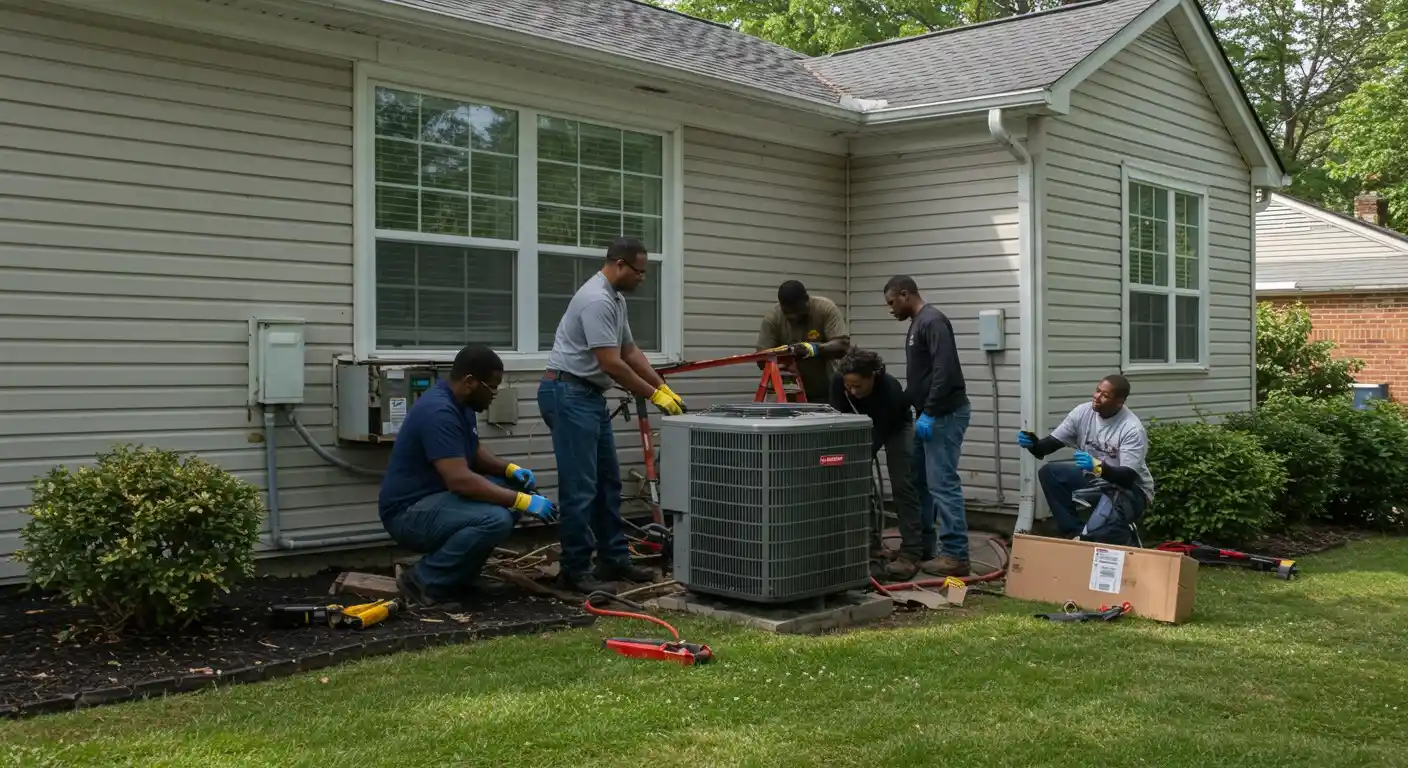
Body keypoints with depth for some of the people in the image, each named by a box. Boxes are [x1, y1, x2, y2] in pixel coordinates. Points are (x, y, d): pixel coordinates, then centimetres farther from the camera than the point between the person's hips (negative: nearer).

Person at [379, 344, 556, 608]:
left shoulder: (460, 403, 7)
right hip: (410, 512, -10)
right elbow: (460, 479, -31)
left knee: (514, 487, 4)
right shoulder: (439, 411, -25)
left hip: (435, 498, 10)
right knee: (496, 519, -30)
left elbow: (474, 451, 21)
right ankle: (423, 579, -11)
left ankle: (462, 572, 10)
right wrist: (522, 501, -27)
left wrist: (511, 469, 2)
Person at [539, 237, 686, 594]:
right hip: (569, 394, -11)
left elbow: (630, 352, 19)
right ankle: (575, 570, -1)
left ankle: (614, 560, 21)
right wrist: (653, 395, -14)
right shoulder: (597, 300, -20)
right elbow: (612, 365, -23)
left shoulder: (616, 298, 14)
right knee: (580, 487, -8)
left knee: (607, 482, 14)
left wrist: (664, 388, 11)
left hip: (589, 395, 11)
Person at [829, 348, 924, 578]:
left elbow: (878, 437, -35)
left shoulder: (890, 389, -40)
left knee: (901, 484, -16)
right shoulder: (839, 382, -30)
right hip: (863, 425, 4)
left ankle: (911, 552, -18)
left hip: (895, 428, -4)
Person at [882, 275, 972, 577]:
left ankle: (955, 555, -8)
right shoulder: (917, 324, 19)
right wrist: (922, 412, 25)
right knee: (919, 482, 14)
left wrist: (929, 413, -24)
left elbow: (944, 371, -24)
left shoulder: (932, 321, -15)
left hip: (945, 415, -11)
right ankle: (924, 547, 22)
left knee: (942, 484, -11)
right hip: (930, 415, 11)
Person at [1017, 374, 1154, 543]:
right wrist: (1032, 443, -32)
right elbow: (1050, 443, -8)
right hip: (1093, 478, 7)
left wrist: (1098, 467, -50)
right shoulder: (1083, 412, -9)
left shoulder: (1132, 429, -25)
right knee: (1048, 472, -14)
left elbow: (1128, 477, -32)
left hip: (1130, 489, -7)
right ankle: (1077, 533, -10)